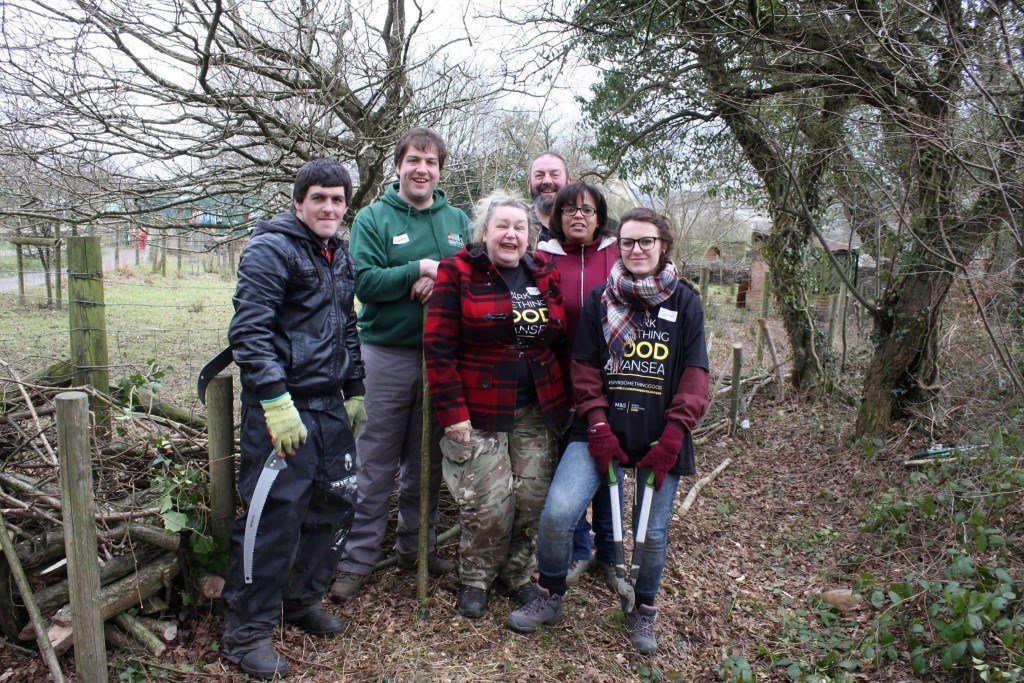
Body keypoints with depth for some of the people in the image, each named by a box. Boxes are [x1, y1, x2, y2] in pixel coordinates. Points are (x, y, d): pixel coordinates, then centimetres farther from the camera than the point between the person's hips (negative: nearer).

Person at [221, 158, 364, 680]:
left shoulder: (340, 257, 16)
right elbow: (250, 331, -17)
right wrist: (276, 402, -23)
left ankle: (302, 599, 34)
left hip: (330, 406, 8)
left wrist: (354, 392, 20)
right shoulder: (270, 249, -9)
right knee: (275, 515, -4)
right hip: (282, 407, -8)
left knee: (336, 504, 13)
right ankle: (248, 631, 14)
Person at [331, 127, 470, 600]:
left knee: (427, 458, 14)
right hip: (388, 354, -3)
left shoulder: (457, 220, 9)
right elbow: (366, 282, -12)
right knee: (376, 461, 2)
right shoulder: (373, 218, -1)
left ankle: (416, 545, 30)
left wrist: (442, 279, -14)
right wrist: (421, 269, -18)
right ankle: (358, 558, 14)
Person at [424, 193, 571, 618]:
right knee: (487, 503, -3)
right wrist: (453, 414, -13)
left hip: (538, 412, 4)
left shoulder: (545, 277, 9)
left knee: (533, 498, 7)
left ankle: (518, 573, 31)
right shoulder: (457, 274, -5)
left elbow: (563, 345, 15)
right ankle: (476, 578, 24)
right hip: (480, 412, -4)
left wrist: (567, 401, 10)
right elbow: (439, 349, -9)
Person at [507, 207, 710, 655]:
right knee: (557, 512, -15)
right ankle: (549, 598, 12)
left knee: (652, 532, 7)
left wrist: (672, 438, -10)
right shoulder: (600, 300, 5)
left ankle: (643, 612, 35)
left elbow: (694, 375, 0)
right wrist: (599, 428, -9)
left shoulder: (685, 302, 4)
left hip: (659, 437, 0)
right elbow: (585, 368, 3)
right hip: (603, 432, 0)